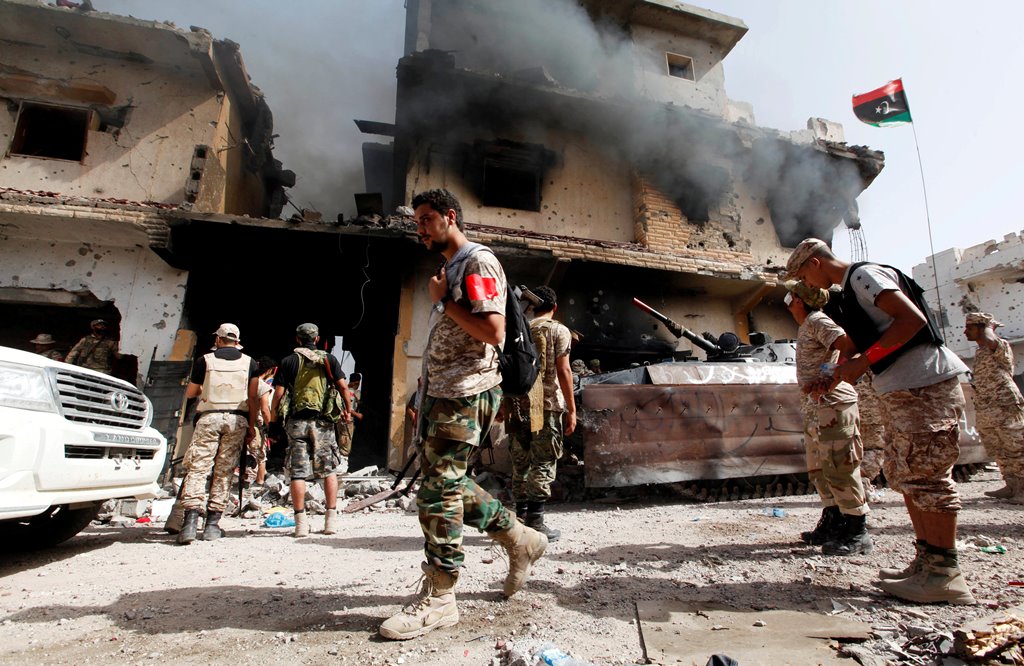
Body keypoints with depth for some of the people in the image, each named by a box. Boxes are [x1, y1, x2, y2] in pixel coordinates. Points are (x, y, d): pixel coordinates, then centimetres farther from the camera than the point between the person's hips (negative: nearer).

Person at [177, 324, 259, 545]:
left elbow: (190, 393, 13)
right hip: (237, 419, 1)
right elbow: (253, 398, 4)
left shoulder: (204, 361, 5)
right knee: (224, 472, 6)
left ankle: (191, 520, -11)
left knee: (197, 468, 0)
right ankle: (212, 523, 7)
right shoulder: (249, 363, 8)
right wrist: (251, 426, 10)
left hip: (209, 418, -1)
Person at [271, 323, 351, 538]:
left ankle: (300, 522, 3)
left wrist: (273, 412, 15)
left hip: (296, 420, 0)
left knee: (298, 472, 4)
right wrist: (348, 409, 11)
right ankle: (331, 519, 8)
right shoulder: (329, 359, 6)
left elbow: (279, 391, -2)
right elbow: (343, 386, -2)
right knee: (329, 470, 8)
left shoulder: (288, 361, 5)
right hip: (323, 421, 0)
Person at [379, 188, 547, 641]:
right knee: (447, 486, 15)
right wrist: (425, 398, 18)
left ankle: (438, 599, 8)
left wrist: (442, 301, -11)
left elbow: (494, 332, -21)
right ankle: (519, 539, 29)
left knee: (438, 492, -6)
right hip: (438, 392, 10)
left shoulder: (478, 262, -9)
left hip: (464, 395, -10)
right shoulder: (450, 268, 21)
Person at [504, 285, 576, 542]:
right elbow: (563, 372, -8)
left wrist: (508, 406, 16)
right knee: (544, 463, 0)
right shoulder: (559, 331, 0)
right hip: (548, 405, -5)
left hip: (519, 405, 5)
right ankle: (535, 523, 1)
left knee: (520, 462, 12)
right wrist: (571, 409, -5)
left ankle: (520, 517, 19)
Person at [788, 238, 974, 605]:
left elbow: (913, 319, -20)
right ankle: (926, 560, 18)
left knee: (927, 476, -9)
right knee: (904, 476, 11)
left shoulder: (864, 275, -10)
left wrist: (863, 361, -20)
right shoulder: (849, 290, 19)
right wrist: (837, 375, 15)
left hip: (925, 382, -10)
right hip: (901, 390, 10)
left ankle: (945, 574, -2)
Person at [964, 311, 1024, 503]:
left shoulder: (1001, 345, -7)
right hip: (984, 411, 9)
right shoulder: (979, 353, 18)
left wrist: (989, 327, -11)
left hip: (1005, 407, -9)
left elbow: (989, 341, -31)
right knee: (999, 451, 13)